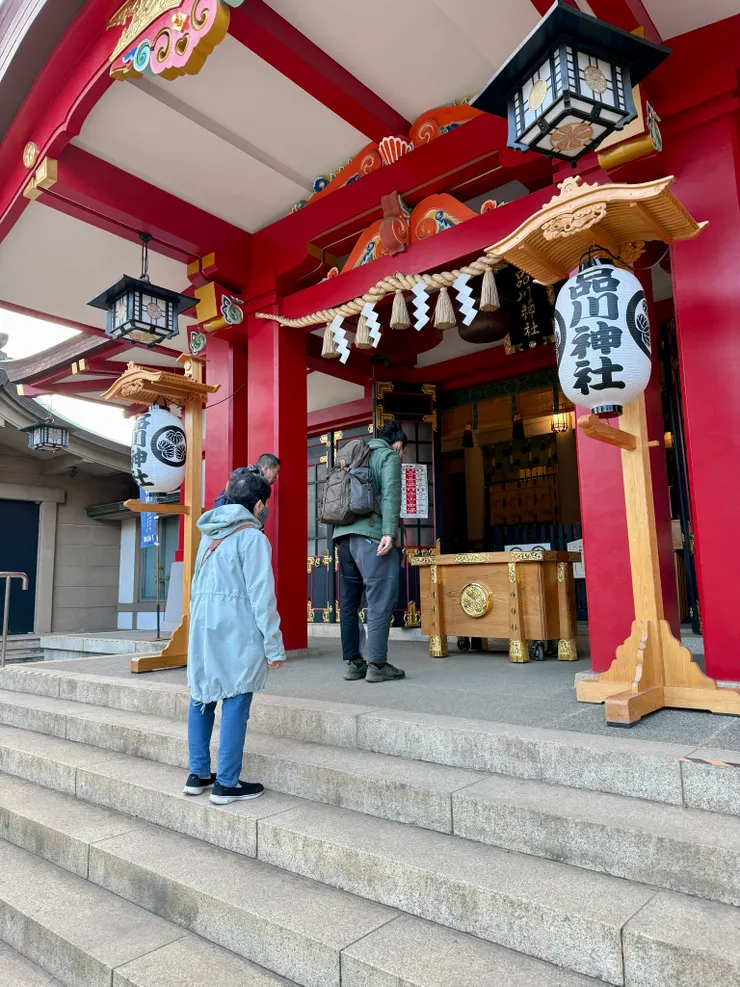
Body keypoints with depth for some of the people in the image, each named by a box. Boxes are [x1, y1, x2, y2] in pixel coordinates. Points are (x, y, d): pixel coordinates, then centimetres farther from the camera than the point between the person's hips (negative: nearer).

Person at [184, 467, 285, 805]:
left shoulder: (210, 535, 15)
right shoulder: (252, 536, -8)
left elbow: (197, 586, 17)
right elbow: (261, 595, -13)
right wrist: (273, 646, -10)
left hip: (203, 625, 8)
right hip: (236, 629, -8)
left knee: (202, 697, 14)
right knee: (235, 701, 0)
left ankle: (198, 774, 25)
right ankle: (226, 784, 6)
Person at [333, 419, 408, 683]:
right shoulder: (390, 456, 6)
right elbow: (390, 493, -10)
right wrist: (389, 531, -19)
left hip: (343, 535, 8)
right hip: (371, 534, -7)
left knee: (350, 601, 9)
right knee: (381, 600, -6)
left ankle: (352, 662, 12)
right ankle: (377, 664, -8)